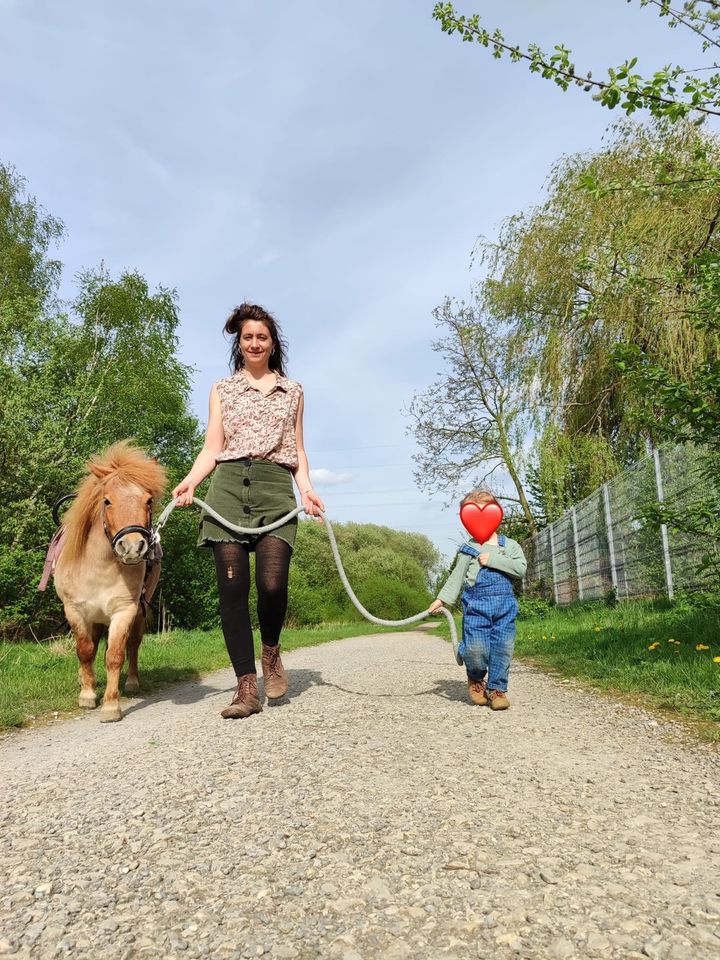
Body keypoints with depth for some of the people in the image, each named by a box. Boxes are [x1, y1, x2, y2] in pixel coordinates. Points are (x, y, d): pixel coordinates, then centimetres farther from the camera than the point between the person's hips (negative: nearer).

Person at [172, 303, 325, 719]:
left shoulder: (293, 391, 21)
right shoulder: (222, 389, 19)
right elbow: (212, 447, 10)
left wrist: (307, 488, 0)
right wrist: (191, 480, -9)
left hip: (275, 487, 0)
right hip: (228, 486, 1)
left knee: (272, 583, -18)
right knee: (232, 587, -6)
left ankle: (271, 651, 14)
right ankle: (247, 688, 0)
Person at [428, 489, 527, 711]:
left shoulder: (509, 545, 9)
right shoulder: (468, 549, 6)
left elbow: (521, 567, -6)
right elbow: (456, 576, 6)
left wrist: (493, 560, -12)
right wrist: (443, 599, -2)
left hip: (504, 604, 2)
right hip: (476, 605, -1)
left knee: (503, 647, -1)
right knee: (476, 647, -10)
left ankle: (497, 688, 15)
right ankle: (476, 680, 20)